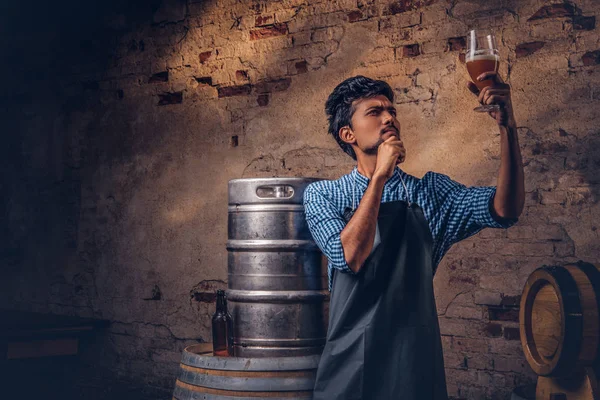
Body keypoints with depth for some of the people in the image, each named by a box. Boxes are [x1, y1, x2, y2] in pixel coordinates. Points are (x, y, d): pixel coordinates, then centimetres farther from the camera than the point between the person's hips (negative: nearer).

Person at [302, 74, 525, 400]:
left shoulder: (429, 192, 5)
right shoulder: (321, 195, 1)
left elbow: (504, 210, -11)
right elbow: (351, 257, -17)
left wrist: (507, 127, -21)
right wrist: (380, 176, -16)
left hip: (415, 363, 2)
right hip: (350, 365, -1)